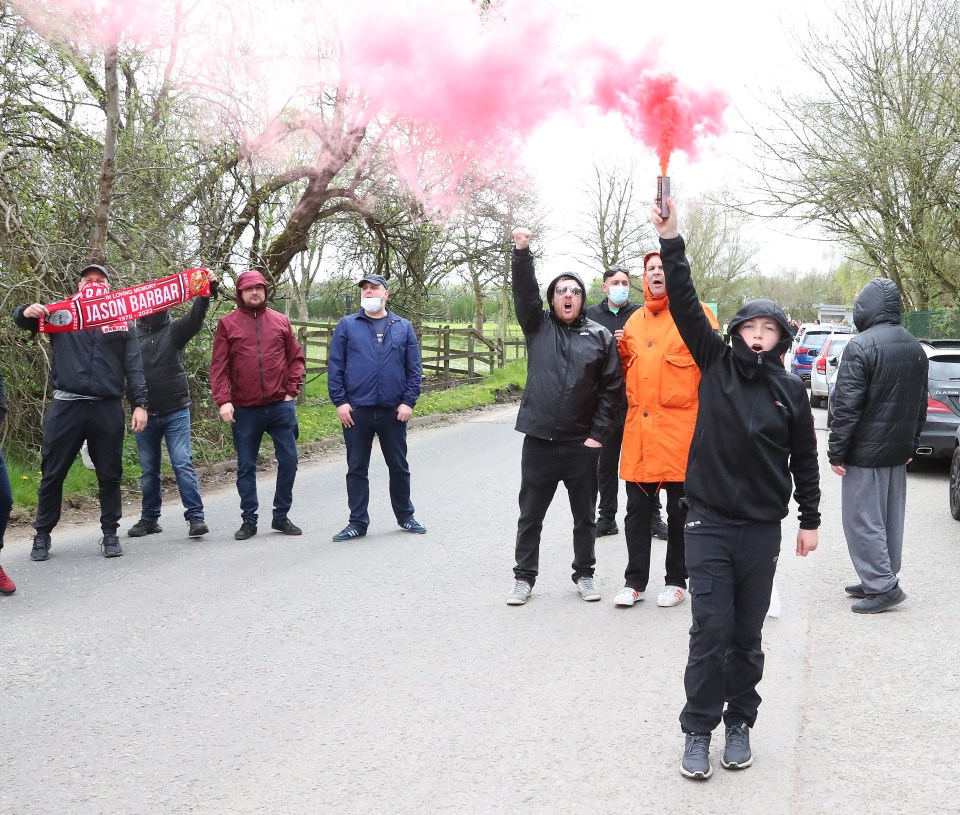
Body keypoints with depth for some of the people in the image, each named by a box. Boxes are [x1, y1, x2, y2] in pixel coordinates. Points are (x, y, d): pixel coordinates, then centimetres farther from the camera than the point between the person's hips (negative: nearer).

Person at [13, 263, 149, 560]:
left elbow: (133, 366, 9)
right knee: (52, 474, 5)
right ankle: (42, 534, 17)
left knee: (110, 475, 7)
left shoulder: (120, 321, 12)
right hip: (66, 407, 0)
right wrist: (26, 311, -21)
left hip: (107, 409, 1)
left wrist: (139, 404, -2)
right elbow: (24, 319, 4)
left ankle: (110, 533, 19)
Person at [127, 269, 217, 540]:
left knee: (183, 464, -7)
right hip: (145, 414, 2)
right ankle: (149, 518, 22)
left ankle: (195, 516, -3)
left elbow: (195, 317, -17)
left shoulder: (175, 330, 0)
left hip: (176, 411, -2)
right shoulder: (131, 335, 4)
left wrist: (207, 290, -33)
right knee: (149, 470, 11)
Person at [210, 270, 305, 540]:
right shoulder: (228, 323, 1)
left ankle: (281, 516, 18)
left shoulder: (280, 321, 7)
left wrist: (292, 390, 0)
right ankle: (248, 520, 16)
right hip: (245, 409, -1)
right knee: (246, 467, 6)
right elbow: (219, 366, -3)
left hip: (281, 406, 2)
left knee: (288, 461, 4)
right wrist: (223, 400, -12)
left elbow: (296, 358, 10)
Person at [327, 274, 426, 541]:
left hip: (393, 411, 1)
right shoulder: (347, 325, 4)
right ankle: (358, 522, 14)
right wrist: (340, 401, -7)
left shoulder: (403, 327, 7)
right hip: (356, 410, -1)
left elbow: (414, 369, 5)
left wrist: (408, 402, -5)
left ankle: (405, 516, 26)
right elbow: (335, 367, 1)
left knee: (399, 466, 11)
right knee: (357, 468, 5)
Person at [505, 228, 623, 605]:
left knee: (584, 516, 12)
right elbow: (524, 291, -9)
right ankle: (524, 577, 21)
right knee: (530, 515, 8)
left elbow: (612, 388, 1)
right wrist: (521, 251, -22)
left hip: (582, 444, 0)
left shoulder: (600, 336, 3)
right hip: (539, 441, 0)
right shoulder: (538, 326, 6)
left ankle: (584, 574, 27)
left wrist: (598, 434, -5)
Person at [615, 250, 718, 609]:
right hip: (639, 427, 5)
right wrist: (621, 348, 4)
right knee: (637, 508, 8)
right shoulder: (635, 320, 14)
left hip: (681, 425, -5)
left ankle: (676, 581, 19)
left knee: (679, 509, 6)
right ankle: (635, 580, 18)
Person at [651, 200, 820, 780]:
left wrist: (810, 520, 11)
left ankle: (739, 723, 26)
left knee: (747, 635, 10)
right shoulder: (717, 364, 1)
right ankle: (699, 729, 10)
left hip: (762, 529, 1)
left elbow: (805, 459, 11)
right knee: (711, 630, -3)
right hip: (709, 523, -1)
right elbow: (686, 305, -9)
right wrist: (671, 242, -17)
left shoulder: (791, 390, 4)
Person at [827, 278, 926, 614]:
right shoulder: (915, 348, 9)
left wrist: (836, 452, -13)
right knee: (890, 519, 14)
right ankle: (880, 581, 22)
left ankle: (883, 586, -3)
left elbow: (847, 405, -18)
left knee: (862, 519, -1)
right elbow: (921, 403, 16)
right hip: (899, 451, 8)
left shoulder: (861, 345, -17)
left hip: (866, 453, -8)